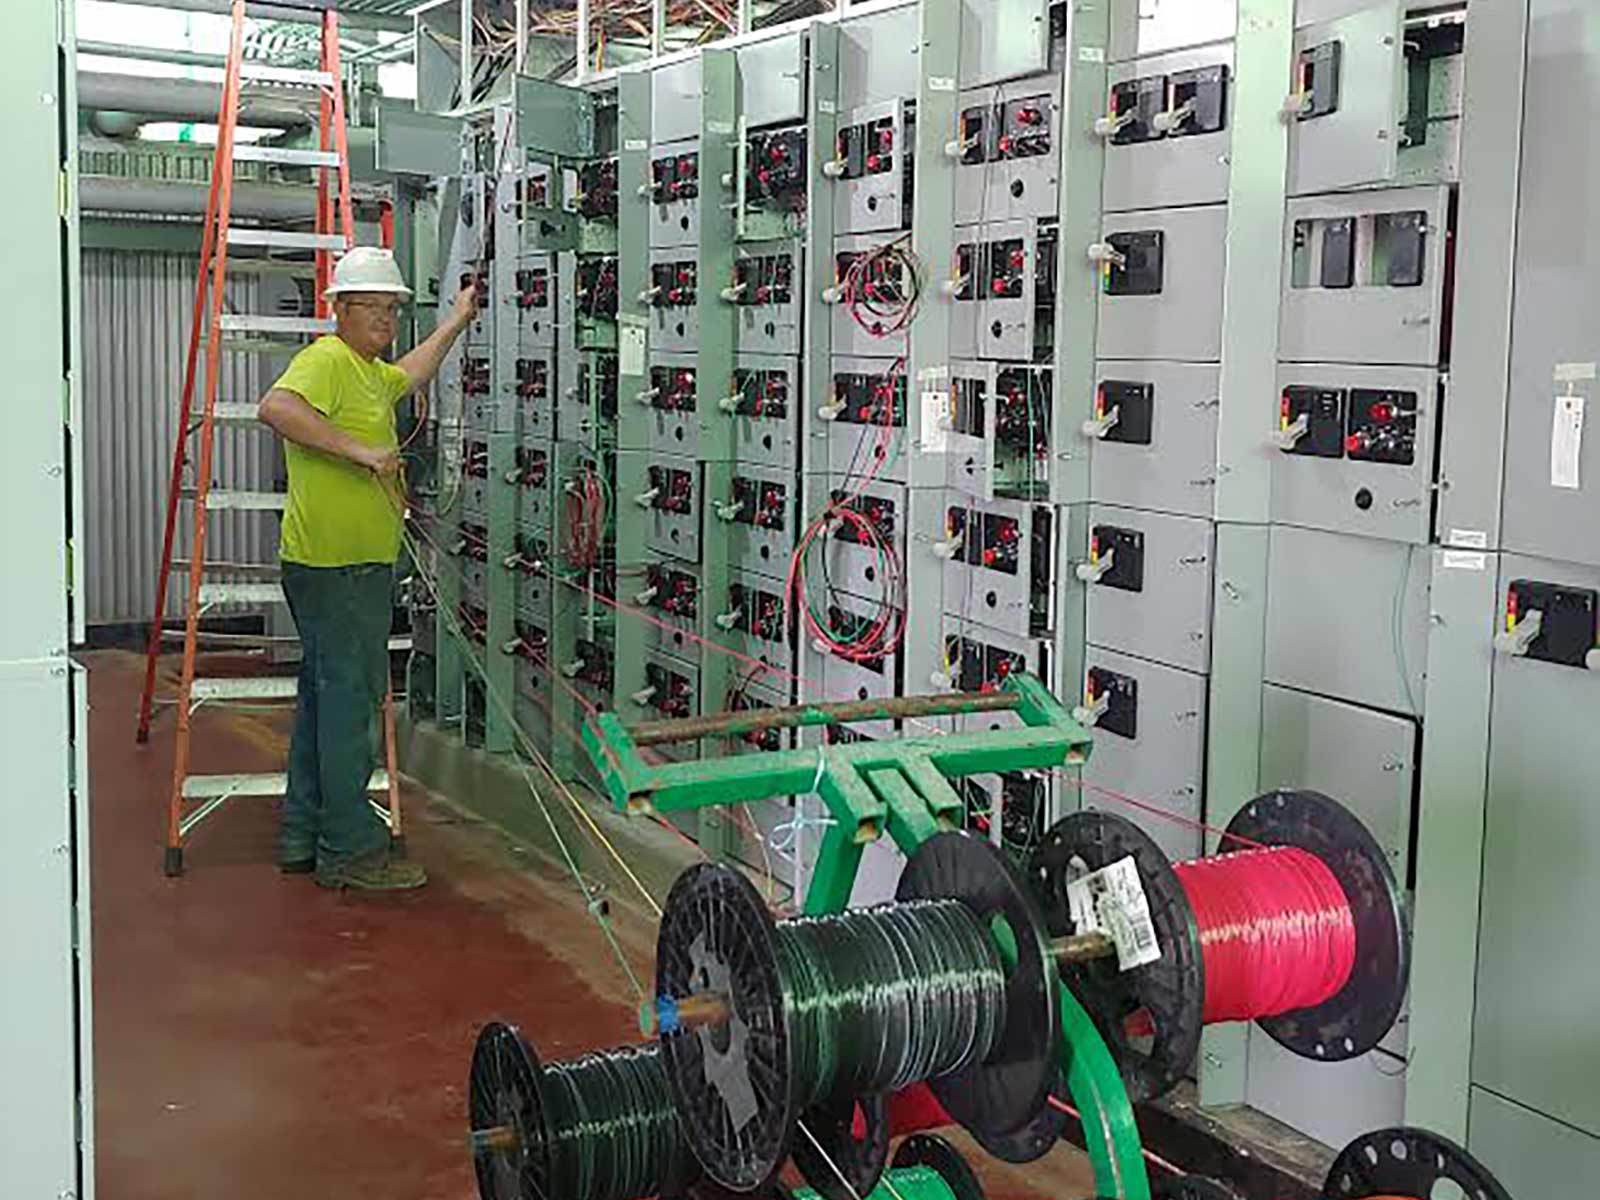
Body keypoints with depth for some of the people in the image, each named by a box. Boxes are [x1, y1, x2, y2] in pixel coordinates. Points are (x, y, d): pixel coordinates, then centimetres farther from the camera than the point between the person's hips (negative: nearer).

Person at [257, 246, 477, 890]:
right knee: (350, 700, -7)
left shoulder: (368, 371, 20)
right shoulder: (326, 360, -12)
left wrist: (458, 319, 45)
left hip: (355, 565, 11)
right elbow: (276, 407, -31)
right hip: (336, 566, -11)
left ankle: (304, 837, 23)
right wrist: (360, 450, -30)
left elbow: (410, 375, 43)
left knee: (326, 695, 15)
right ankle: (350, 849, -2)